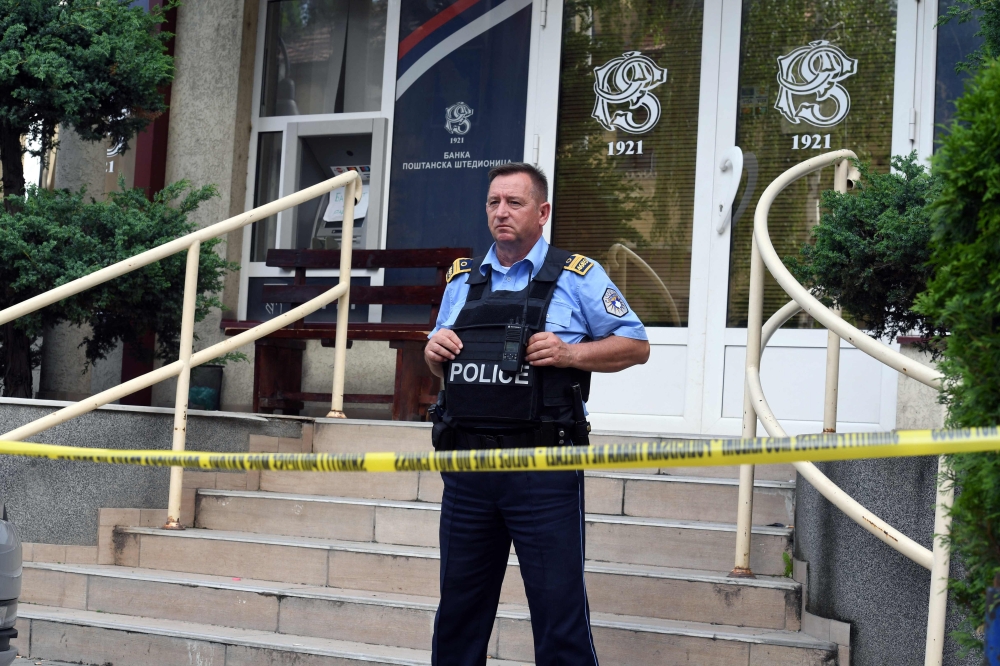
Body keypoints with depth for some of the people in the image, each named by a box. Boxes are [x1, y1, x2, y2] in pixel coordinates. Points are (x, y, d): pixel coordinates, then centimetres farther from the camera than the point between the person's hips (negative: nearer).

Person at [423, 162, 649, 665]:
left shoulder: (577, 275, 2)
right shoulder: (462, 279, 16)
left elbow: (636, 345, 2)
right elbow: (439, 362, 26)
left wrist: (569, 353, -13)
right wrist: (434, 351, 3)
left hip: (543, 472, -4)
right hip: (466, 468, 5)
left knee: (558, 613, 0)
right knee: (459, 606, 13)